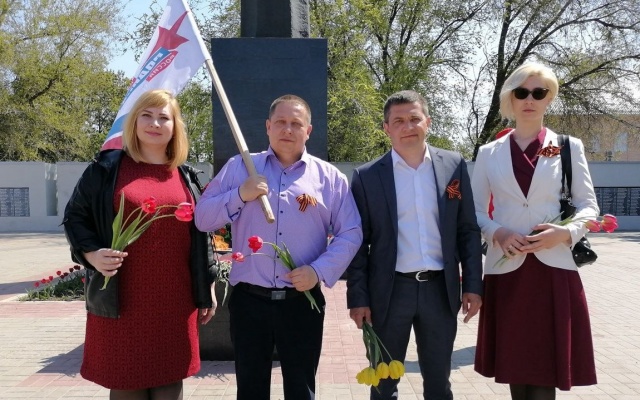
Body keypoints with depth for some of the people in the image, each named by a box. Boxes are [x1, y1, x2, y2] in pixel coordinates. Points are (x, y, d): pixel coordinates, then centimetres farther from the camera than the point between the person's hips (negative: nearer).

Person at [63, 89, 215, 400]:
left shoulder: (185, 176, 10)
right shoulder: (106, 168, 1)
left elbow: (199, 234, 12)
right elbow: (74, 216, 4)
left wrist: (207, 289, 10)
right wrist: (92, 254, -15)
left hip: (175, 301, 3)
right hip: (122, 300, -2)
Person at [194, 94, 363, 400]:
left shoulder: (330, 177, 5)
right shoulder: (239, 167, 5)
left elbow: (350, 234, 2)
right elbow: (202, 218, 2)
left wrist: (319, 271, -11)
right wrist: (239, 196, -14)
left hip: (302, 301, 0)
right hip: (248, 300, 0)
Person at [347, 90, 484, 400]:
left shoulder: (453, 166, 2)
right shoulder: (367, 176, -3)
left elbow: (468, 230, 5)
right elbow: (358, 241, -2)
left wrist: (473, 284, 0)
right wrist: (358, 297, -5)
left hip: (440, 289, 2)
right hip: (389, 291, -1)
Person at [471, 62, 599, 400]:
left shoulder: (569, 147, 5)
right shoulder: (489, 153, 7)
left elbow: (589, 206, 5)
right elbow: (474, 210, 9)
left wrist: (567, 232, -14)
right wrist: (497, 233, -11)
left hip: (554, 267, -1)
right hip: (507, 268, 1)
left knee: (546, 370, 0)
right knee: (513, 366, 8)